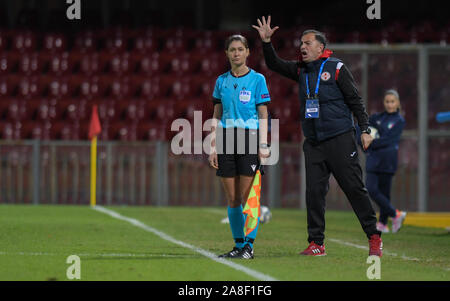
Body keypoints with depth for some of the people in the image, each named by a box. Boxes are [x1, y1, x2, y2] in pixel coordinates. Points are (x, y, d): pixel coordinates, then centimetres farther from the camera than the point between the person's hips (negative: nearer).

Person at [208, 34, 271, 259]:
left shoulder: (257, 79, 1)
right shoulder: (221, 81, 12)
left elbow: (263, 115, -1)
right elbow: (217, 116, 14)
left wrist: (263, 145, -10)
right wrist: (213, 146, 6)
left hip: (249, 138, -4)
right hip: (226, 139, 4)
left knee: (248, 197, -7)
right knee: (232, 198, 4)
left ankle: (249, 245, -2)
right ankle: (238, 244, 12)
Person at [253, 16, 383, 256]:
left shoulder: (336, 68, -3)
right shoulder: (300, 70, 12)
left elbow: (355, 100, -3)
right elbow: (274, 65, 15)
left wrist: (365, 129, -8)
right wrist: (266, 42, 0)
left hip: (340, 139, -5)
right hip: (313, 142, 5)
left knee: (354, 187, -5)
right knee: (314, 191, 0)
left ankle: (374, 237, 2)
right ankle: (316, 243, 4)